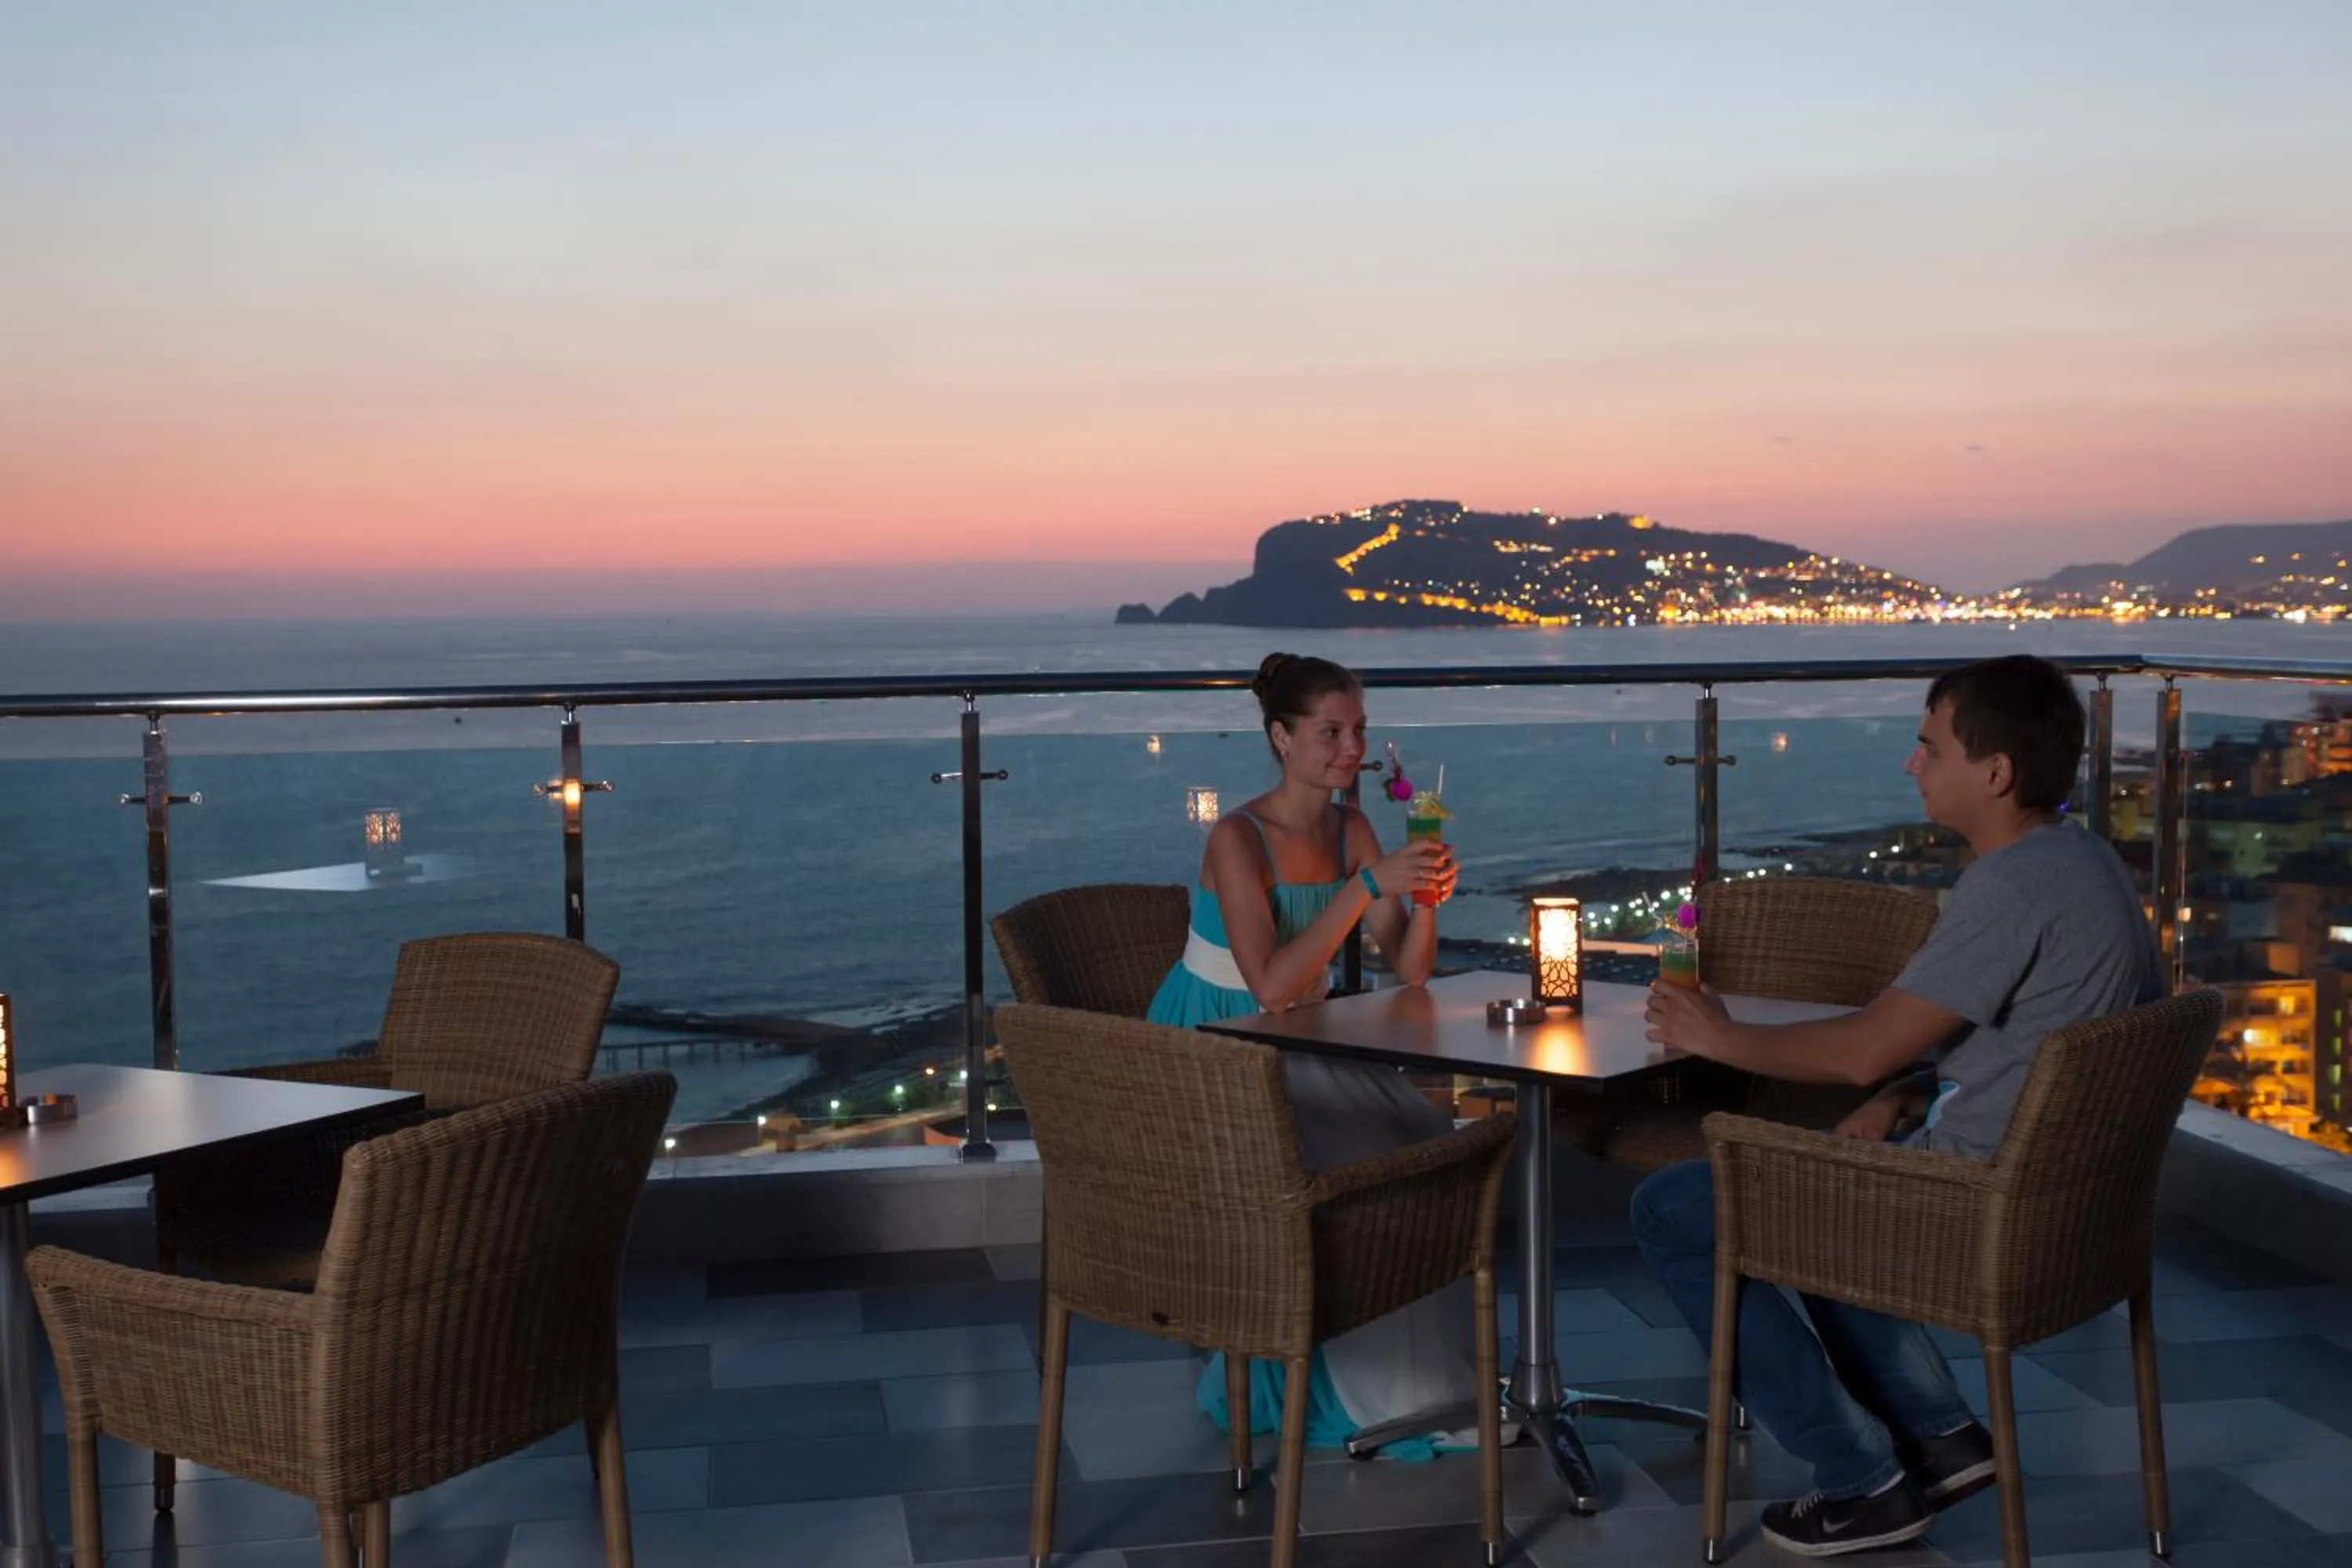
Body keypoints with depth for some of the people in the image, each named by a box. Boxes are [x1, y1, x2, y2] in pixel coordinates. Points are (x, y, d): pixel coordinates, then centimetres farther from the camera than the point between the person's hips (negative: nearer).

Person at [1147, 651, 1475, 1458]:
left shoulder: (1350, 832, 2)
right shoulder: (1239, 839, -19)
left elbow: (1410, 973, 2)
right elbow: (1272, 987, -30)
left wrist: (1425, 899, -19)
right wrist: (1368, 886, -32)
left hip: (1296, 1052, 7)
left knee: (1427, 1132, -16)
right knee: (1365, 1157, -26)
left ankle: (1418, 1372, -1)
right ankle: (1367, 1395, -7)